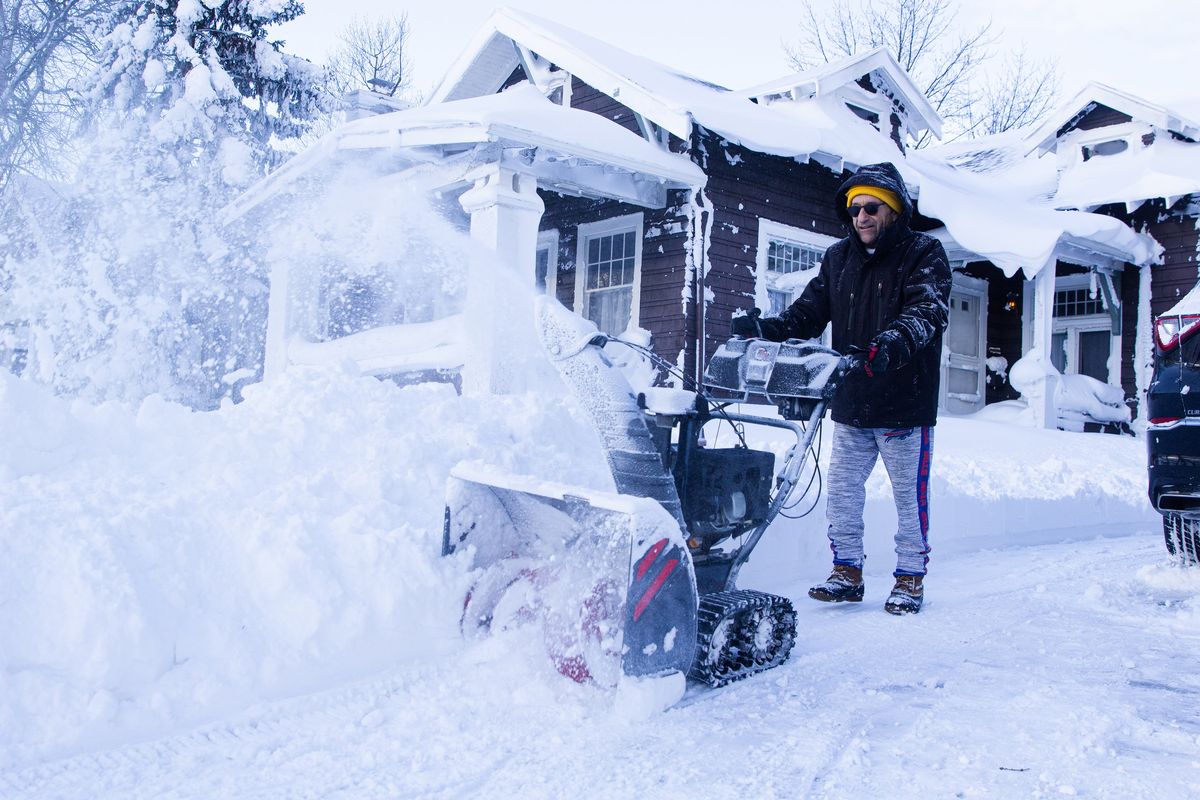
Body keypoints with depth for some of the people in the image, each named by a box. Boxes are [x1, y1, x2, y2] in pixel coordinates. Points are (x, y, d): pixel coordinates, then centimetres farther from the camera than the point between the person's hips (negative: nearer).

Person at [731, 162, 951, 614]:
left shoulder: (924, 254, -4)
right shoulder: (838, 258, 11)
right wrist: (766, 329, -16)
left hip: (906, 405, -4)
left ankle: (910, 580, 21)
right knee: (841, 493, 7)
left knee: (910, 497, 7)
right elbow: (808, 314, 4)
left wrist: (894, 342, -42)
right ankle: (847, 572, 21)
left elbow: (928, 310, -22)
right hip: (850, 405, 5)